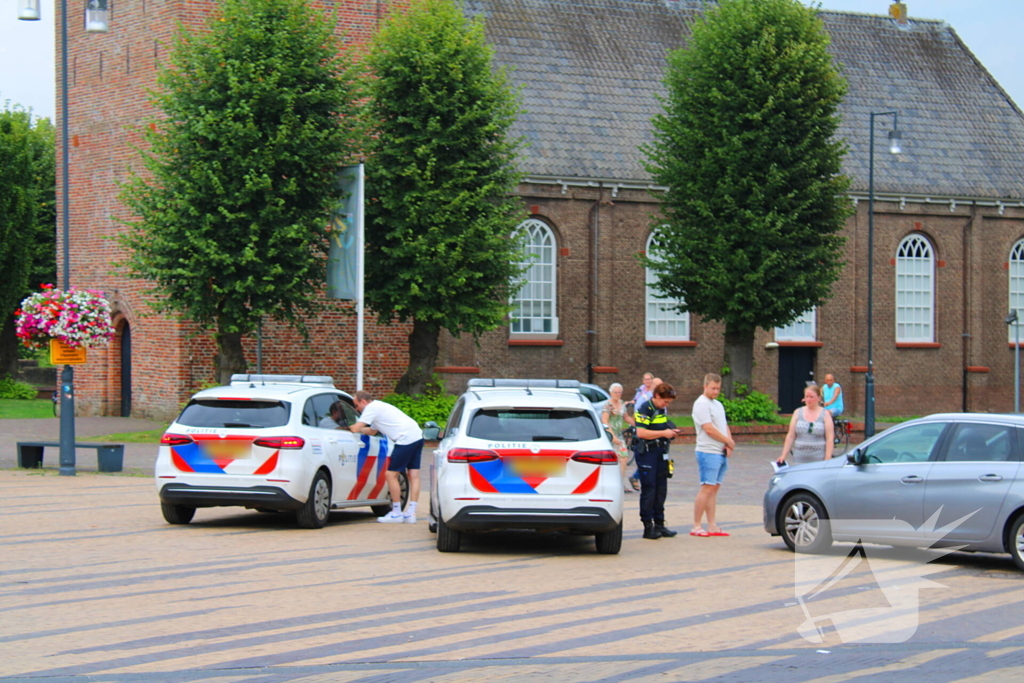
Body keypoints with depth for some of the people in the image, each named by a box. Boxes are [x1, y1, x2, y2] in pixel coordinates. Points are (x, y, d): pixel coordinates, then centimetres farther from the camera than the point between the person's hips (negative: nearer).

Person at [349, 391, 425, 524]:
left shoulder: (371, 408, -3)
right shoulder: (379, 406, 26)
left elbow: (355, 429, -7)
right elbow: (372, 431, 36)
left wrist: (348, 426, 13)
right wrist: (355, 428, 28)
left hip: (406, 440, -10)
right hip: (417, 436, 10)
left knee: (391, 475, 0)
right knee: (413, 475, 8)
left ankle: (396, 513, 5)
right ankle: (411, 514, 8)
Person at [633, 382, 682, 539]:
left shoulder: (663, 410, 14)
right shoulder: (645, 409, -13)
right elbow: (641, 432, -22)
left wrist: (671, 432, 7)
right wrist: (663, 433, -20)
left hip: (661, 452, 8)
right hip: (646, 452, -8)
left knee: (661, 490, 10)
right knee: (648, 490, -5)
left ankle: (659, 524, 16)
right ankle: (648, 527, 0)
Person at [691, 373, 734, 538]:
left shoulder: (718, 405, 19)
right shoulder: (701, 404, -9)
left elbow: (724, 427, 18)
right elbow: (709, 429, -16)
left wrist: (728, 445, -1)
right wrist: (729, 442, -7)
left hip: (722, 453, 8)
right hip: (708, 452, -8)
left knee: (714, 488, 7)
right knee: (707, 488, -10)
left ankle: (712, 526, 8)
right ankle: (696, 526, -8)